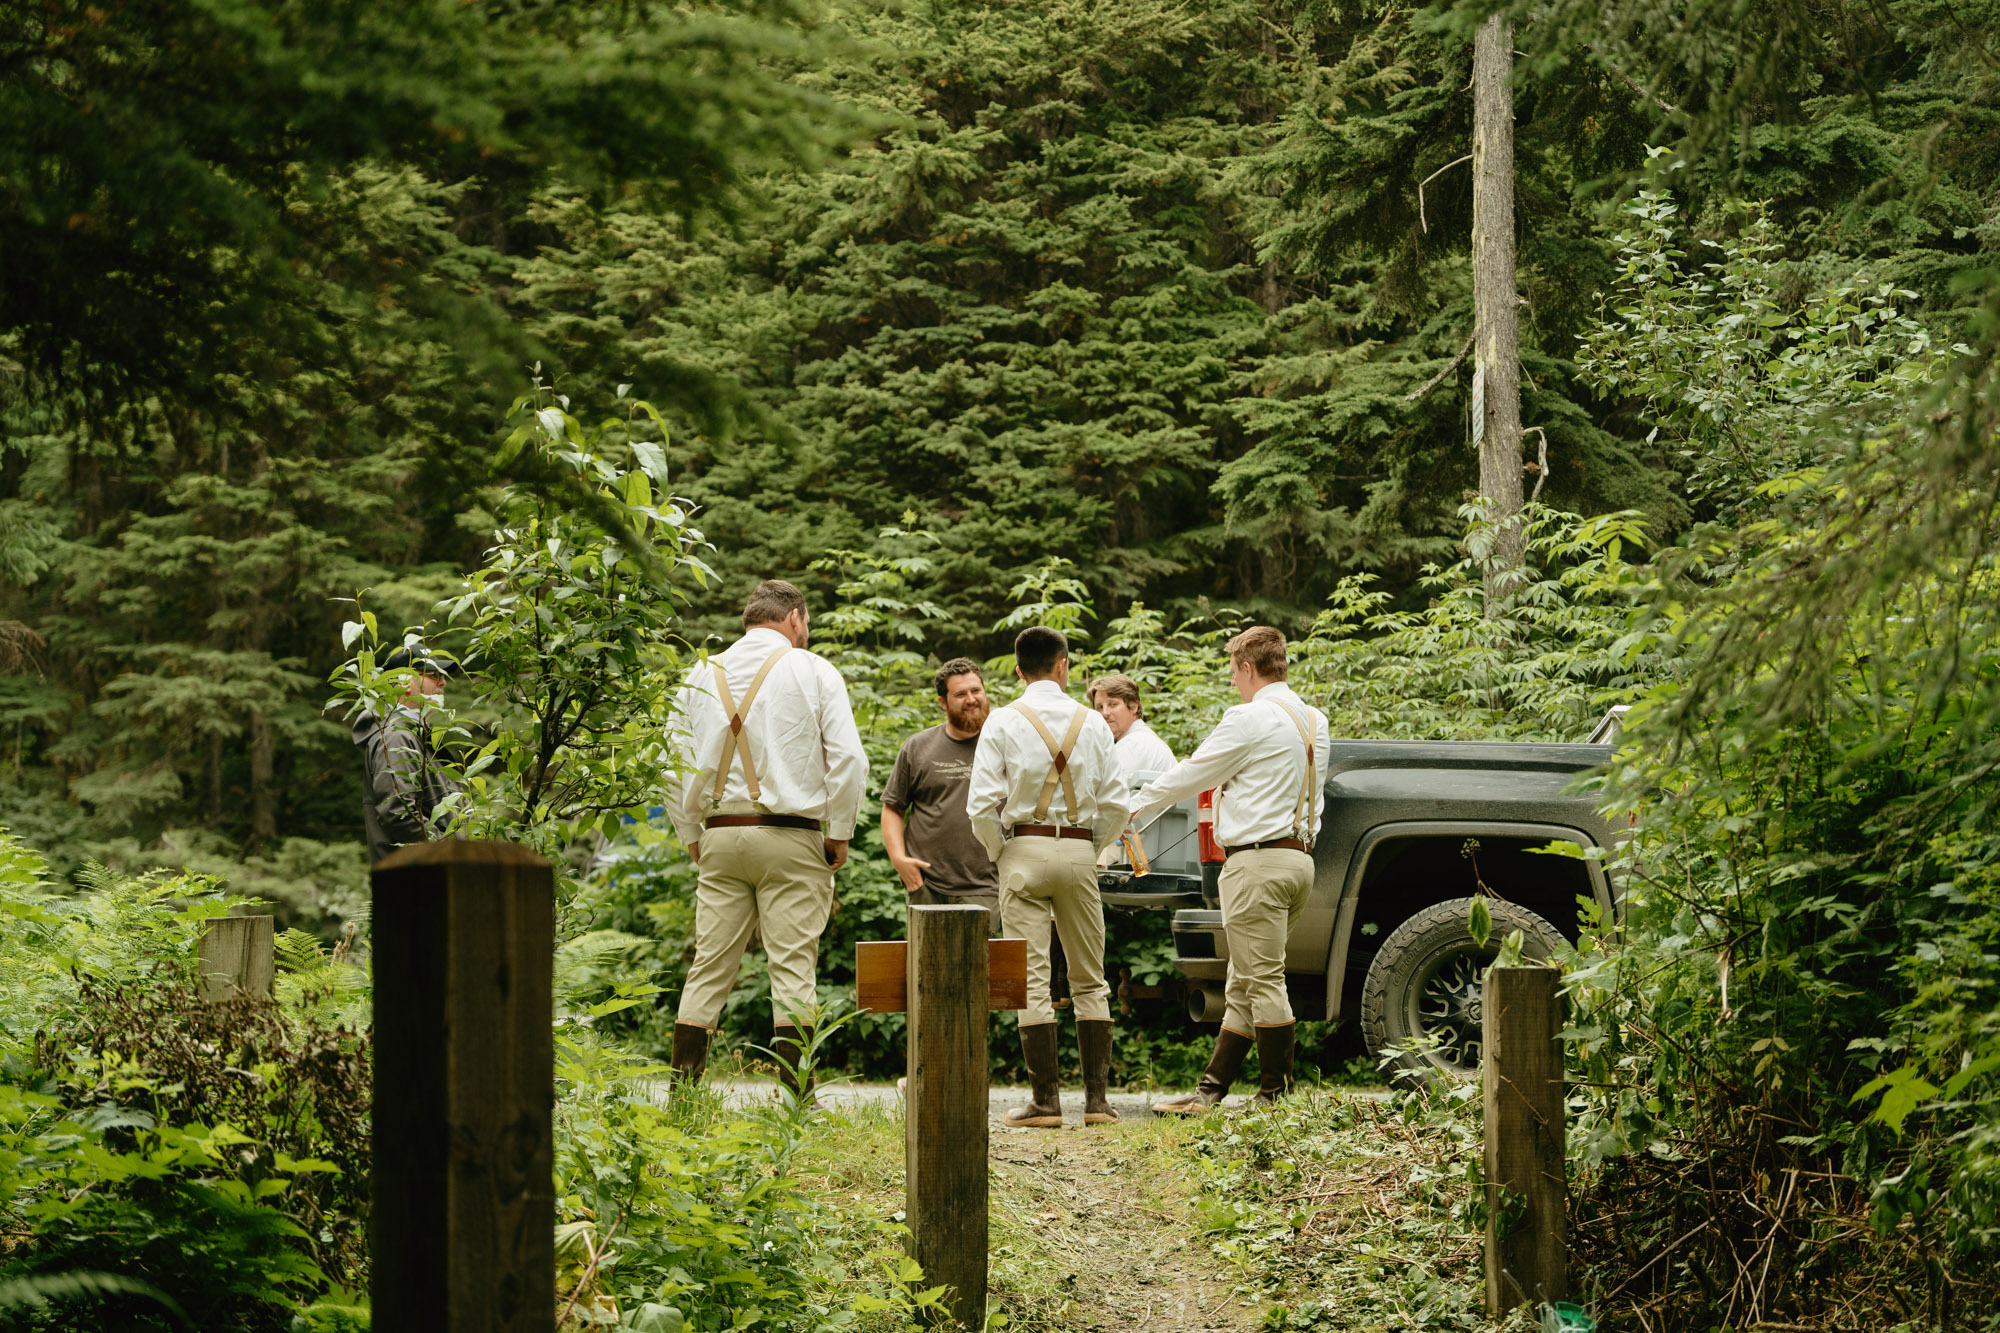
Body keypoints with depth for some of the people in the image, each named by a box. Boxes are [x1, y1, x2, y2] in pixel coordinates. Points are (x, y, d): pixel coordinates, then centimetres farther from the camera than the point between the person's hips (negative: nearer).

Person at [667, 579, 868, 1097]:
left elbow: (675, 762, 9)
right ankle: (795, 1099, -8)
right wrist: (839, 835, 1)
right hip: (792, 836, -4)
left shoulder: (703, 675, 11)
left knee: (709, 967, 5)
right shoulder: (813, 672, 0)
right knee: (793, 967, -4)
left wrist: (692, 838, 16)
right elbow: (848, 757, -7)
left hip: (720, 836, 4)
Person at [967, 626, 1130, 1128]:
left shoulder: (1004, 722, -2)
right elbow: (1115, 804, 4)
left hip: (1024, 848, -2)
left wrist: (1000, 855, 7)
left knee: (1032, 980, -2)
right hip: (1079, 851, 2)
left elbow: (983, 804, -8)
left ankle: (1046, 1099, -5)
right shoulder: (1092, 723, 5)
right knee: (1090, 980, 9)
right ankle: (1097, 1097, 7)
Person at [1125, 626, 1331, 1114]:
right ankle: (1211, 1090, 12)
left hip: (1258, 860, -9)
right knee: (1244, 986, 10)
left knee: (1263, 982, -6)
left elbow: (1190, 776, -4)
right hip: (1299, 855, 9)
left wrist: (1133, 806, 11)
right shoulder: (1315, 721, 14)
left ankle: (1277, 1094, -5)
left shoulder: (1250, 718, -11)